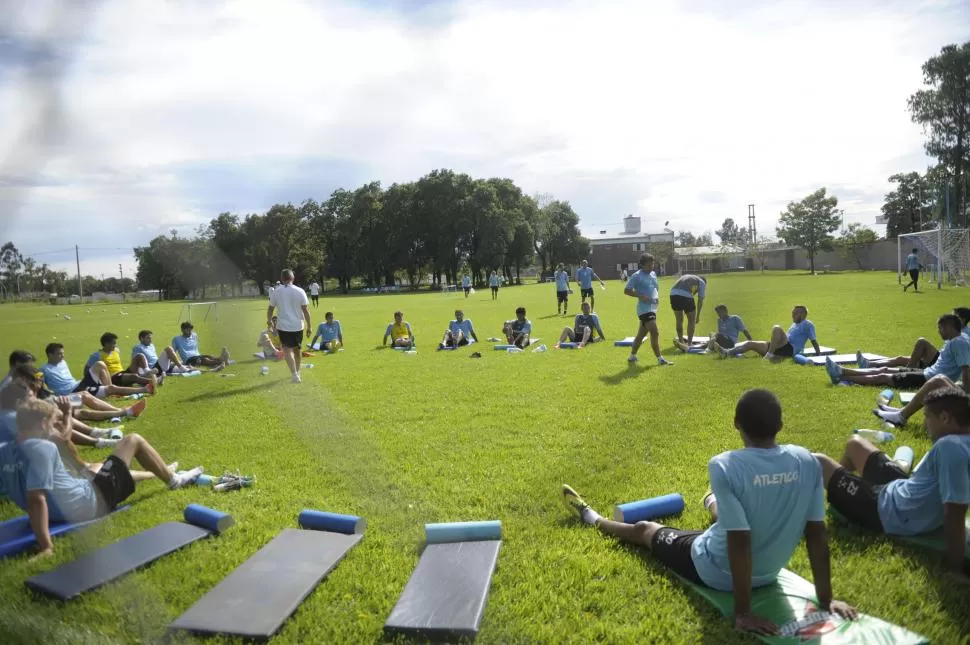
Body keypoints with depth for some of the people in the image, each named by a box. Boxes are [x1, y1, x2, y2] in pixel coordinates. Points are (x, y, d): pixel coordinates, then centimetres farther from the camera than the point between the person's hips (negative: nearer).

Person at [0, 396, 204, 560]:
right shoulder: (43, 447, -28)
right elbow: (36, 498, -37)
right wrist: (46, 546, -37)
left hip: (57, 514, 10)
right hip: (90, 504, -10)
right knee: (133, 441, 3)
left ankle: (161, 472, 61)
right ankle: (173, 480, 27)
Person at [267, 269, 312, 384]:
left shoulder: (276, 291, -3)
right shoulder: (300, 291, -5)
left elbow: (270, 308, 8)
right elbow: (305, 310, -6)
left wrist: (269, 320, 27)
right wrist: (309, 326, 0)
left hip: (283, 326, -2)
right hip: (298, 325, 2)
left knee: (287, 349, -3)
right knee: (297, 349, 19)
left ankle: (294, 374, -20)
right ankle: (297, 371, 37)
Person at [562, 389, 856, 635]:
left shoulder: (725, 466, -31)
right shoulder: (806, 461, -15)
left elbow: (740, 541, -29)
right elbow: (817, 534, -11)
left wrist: (742, 612, -20)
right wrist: (825, 599, -2)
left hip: (716, 572, -5)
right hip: (770, 572, 5)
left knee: (645, 529, 22)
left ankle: (591, 517, 51)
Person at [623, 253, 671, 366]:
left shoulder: (653, 274, 16)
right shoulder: (636, 276, -8)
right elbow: (626, 290, -10)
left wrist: (657, 297, 8)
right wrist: (641, 296, -20)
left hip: (652, 308, 8)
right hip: (644, 309, -8)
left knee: (641, 333, 15)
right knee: (655, 332, -16)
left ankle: (632, 356, 27)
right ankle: (660, 359, -13)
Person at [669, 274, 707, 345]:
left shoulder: (686, 277, 37)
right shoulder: (702, 282, 21)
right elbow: (700, 300, 15)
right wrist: (698, 316, 22)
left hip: (673, 293, 5)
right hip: (685, 295, -5)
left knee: (679, 320, 20)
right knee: (691, 320, 14)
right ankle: (689, 344, 16)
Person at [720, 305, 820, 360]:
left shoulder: (807, 324, 3)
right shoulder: (794, 324, 29)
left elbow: (814, 340, -3)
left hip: (790, 349, -9)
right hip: (782, 348, 9)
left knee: (776, 328, -33)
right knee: (750, 343, -2)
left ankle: (770, 353, -34)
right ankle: (727, 352, -19)